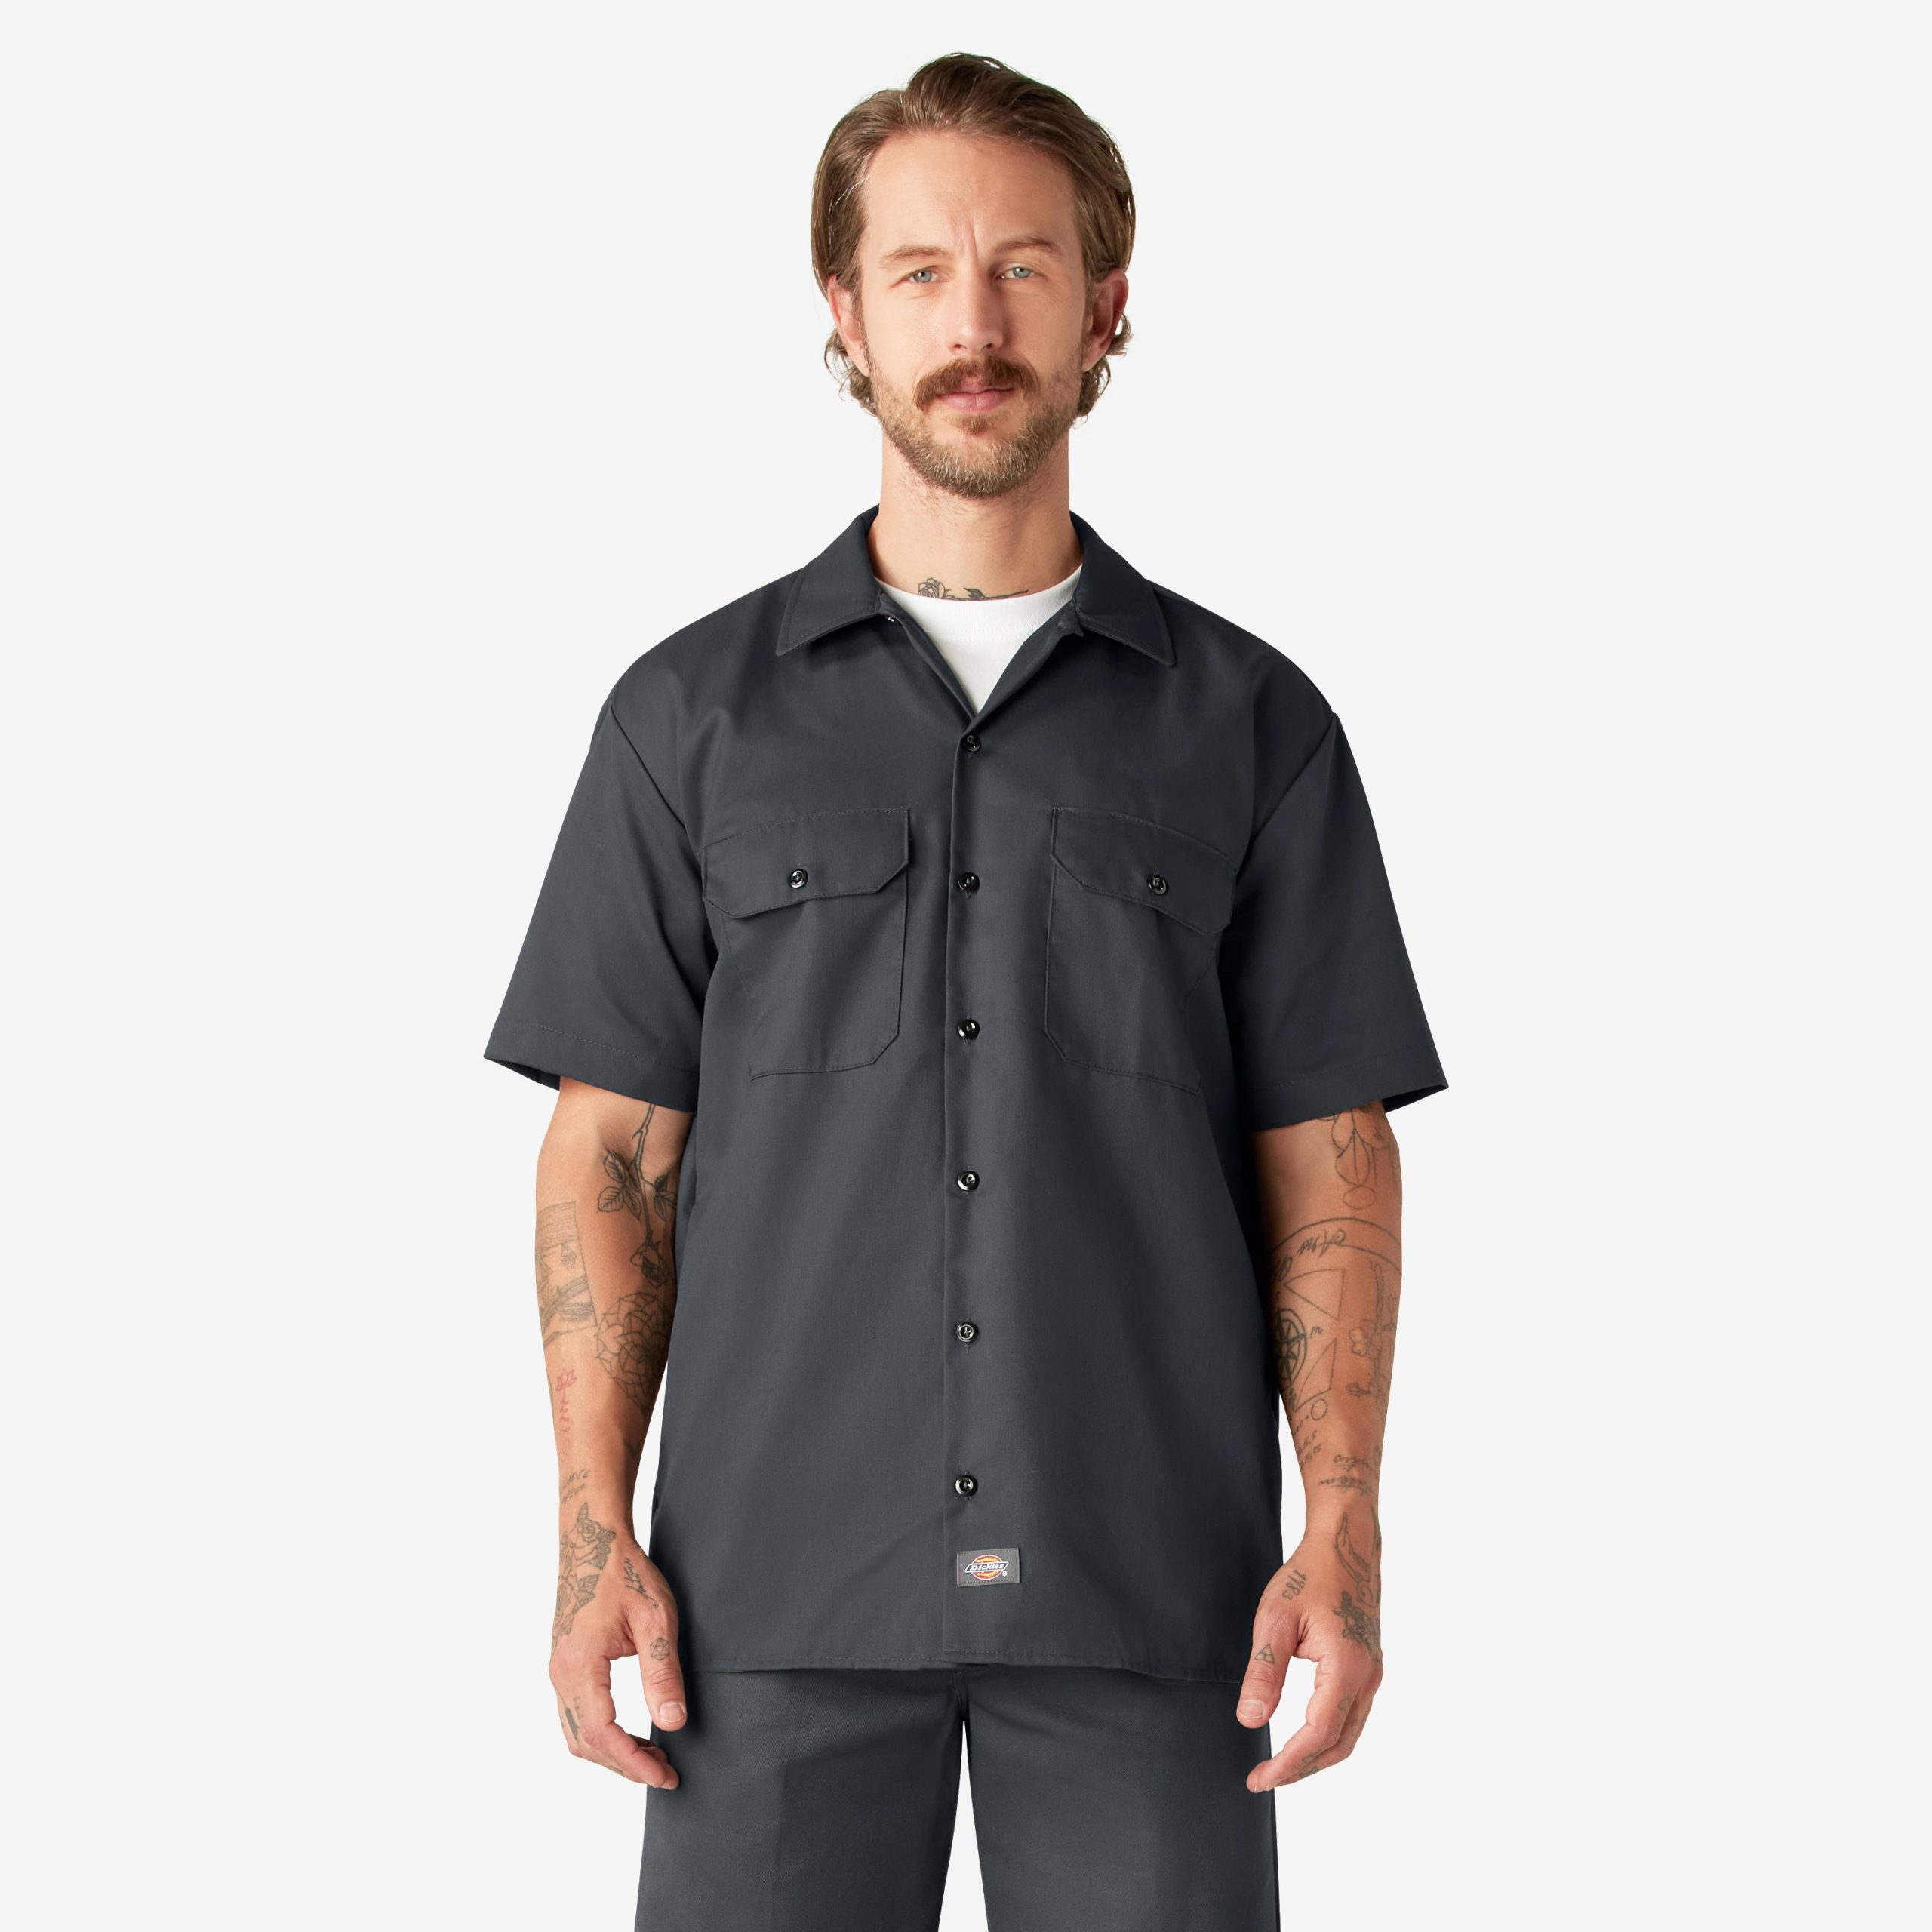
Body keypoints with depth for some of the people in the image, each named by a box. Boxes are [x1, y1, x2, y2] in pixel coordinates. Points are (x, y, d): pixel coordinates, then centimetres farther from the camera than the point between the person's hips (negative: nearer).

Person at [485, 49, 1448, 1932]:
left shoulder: (1252, 721, 6)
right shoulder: (694, 712, 7)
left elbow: (1327, 1158, 5)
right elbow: (613, 1152, 6)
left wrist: (1343, 1533, -5)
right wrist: (595, 1533, -3)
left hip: (1147, 1588, 0)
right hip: (784, 1580, 0)